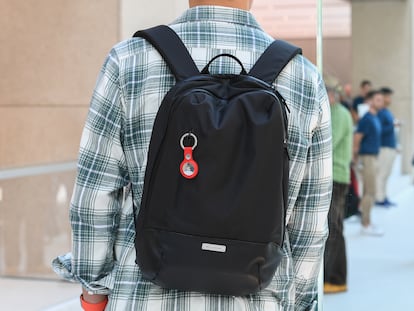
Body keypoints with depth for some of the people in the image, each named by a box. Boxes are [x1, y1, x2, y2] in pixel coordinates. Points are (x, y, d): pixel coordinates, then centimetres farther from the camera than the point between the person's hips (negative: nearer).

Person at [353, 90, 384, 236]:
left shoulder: (376, 118, 14)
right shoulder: (367, 119, -15)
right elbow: (357, 138, -17)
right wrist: (356, 157, -11)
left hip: (373, 157, 9)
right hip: (367, 157, -9)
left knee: (368, 191, 13)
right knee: (370, 192, -7)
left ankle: (366, 222, 19)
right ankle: (366, 225, -1)